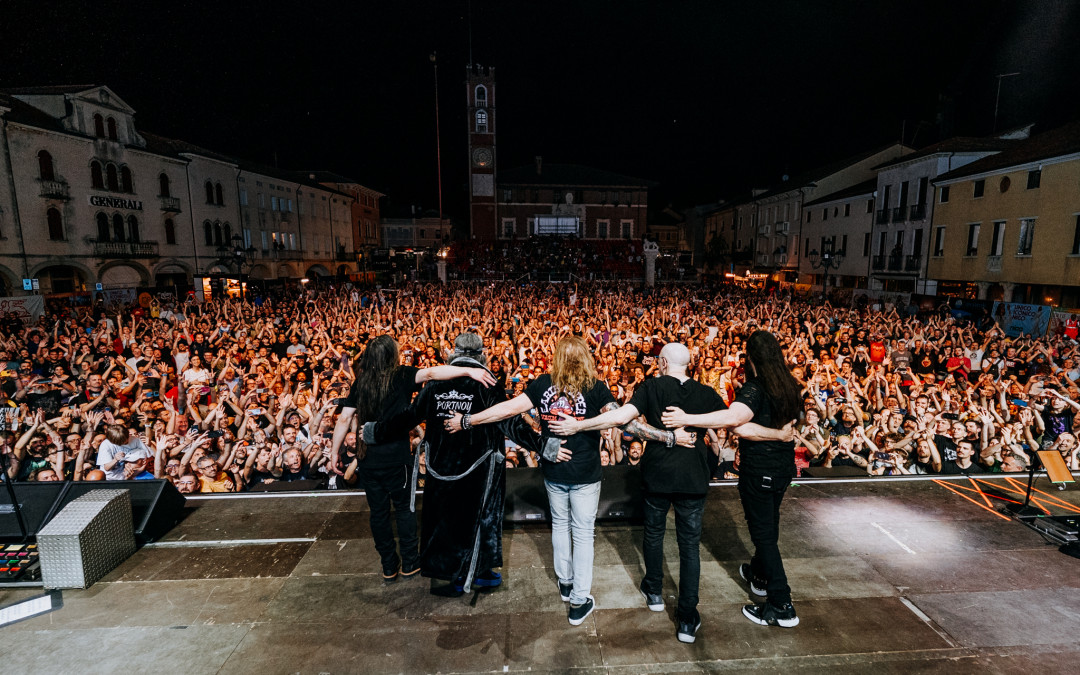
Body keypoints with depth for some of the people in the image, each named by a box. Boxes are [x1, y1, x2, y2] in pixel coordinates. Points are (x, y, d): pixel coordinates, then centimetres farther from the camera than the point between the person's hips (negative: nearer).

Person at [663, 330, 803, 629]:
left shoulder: (755, 388, -24)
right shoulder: (791, 387, 1)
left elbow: (734, 416, -43)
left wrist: (687, 419, -45)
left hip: (759, 468, -8)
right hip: (784, 464, 8)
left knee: (763, 531, 4)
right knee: (769, 523, 24)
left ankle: (781, 606, 12)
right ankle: (760, 575, 46)